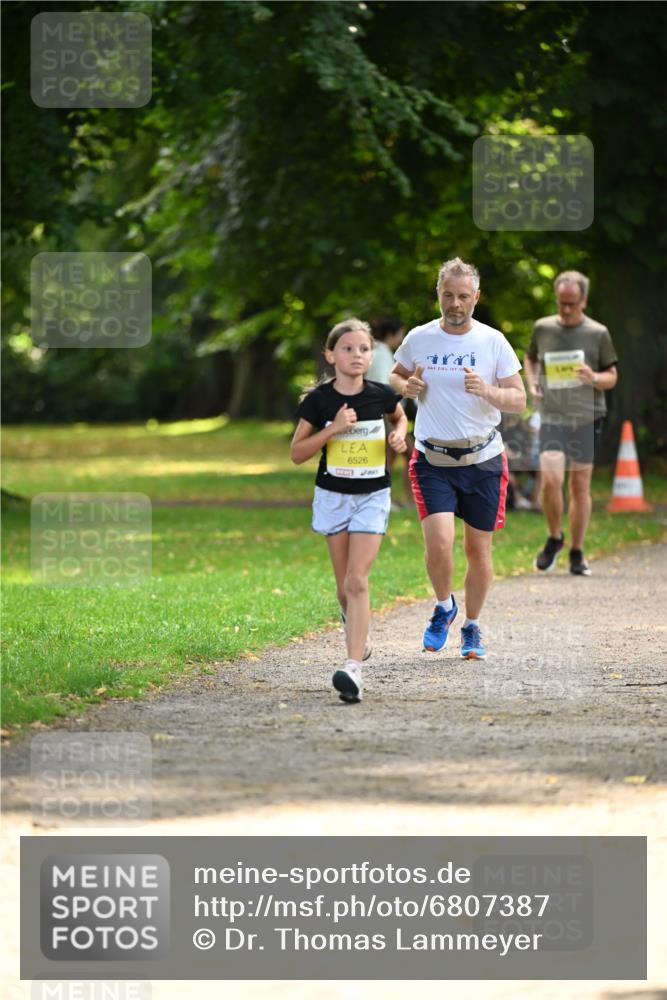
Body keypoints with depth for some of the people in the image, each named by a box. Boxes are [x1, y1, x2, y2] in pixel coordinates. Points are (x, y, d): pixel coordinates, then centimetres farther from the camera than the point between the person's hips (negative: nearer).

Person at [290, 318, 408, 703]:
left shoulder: (381, 395, -5)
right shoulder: (319, 400, -7)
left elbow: (400, 415, 19)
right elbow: (297, 453, -6)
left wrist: (400, 434, -3)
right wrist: (333, 429, -18)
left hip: (373, 497, -2)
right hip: (333, 496, 2)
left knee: (357, 580, -15)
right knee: (345, 586, 11)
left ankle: (354, 668, -23)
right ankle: (360, 638, 42)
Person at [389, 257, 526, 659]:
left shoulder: (493, 342, -2)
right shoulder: (418, 339, 1)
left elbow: (519, 400, -1)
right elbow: (395, 376, 19)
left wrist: (487, 391, -21)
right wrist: (405, 386, -4)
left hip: (483, 460, 0)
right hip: (432, 460, 0)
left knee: (479, 550, 5)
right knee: (438, 543, -16)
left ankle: (472, 627, 25)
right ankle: (444, 607, 13)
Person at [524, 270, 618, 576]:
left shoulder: (598, 333, 2)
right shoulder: (543, 328, 6)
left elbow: (612, 376, 8)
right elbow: (530, 358, 24)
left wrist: (594, 378, -14)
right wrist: (532, 382, 4)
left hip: (587, 418, 0)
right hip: (552, 416, 0)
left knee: (580, 486, 3)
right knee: (550, 480, -16)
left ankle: (577, 553, 15)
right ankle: (554, 538, 9)